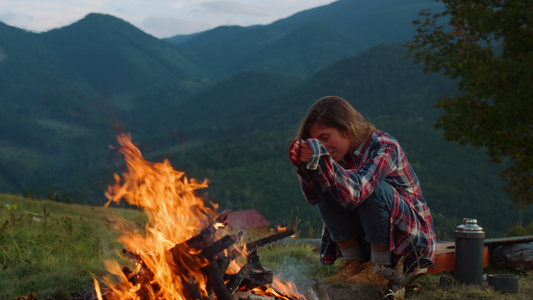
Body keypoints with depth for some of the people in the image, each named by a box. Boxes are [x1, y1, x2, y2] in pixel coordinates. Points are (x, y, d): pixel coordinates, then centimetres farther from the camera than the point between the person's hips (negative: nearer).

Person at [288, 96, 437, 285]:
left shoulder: (385, 148, -21)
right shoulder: (342, 153, -1)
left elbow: (354, 193, -37)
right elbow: (314, 197, -8)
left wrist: (321, 157, -41)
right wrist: (304, 164, -23)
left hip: (410, 241, -6)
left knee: (372, 187, -31)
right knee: (327, 190, -9)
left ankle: (380, 270, -15)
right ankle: (354, 264, -3)